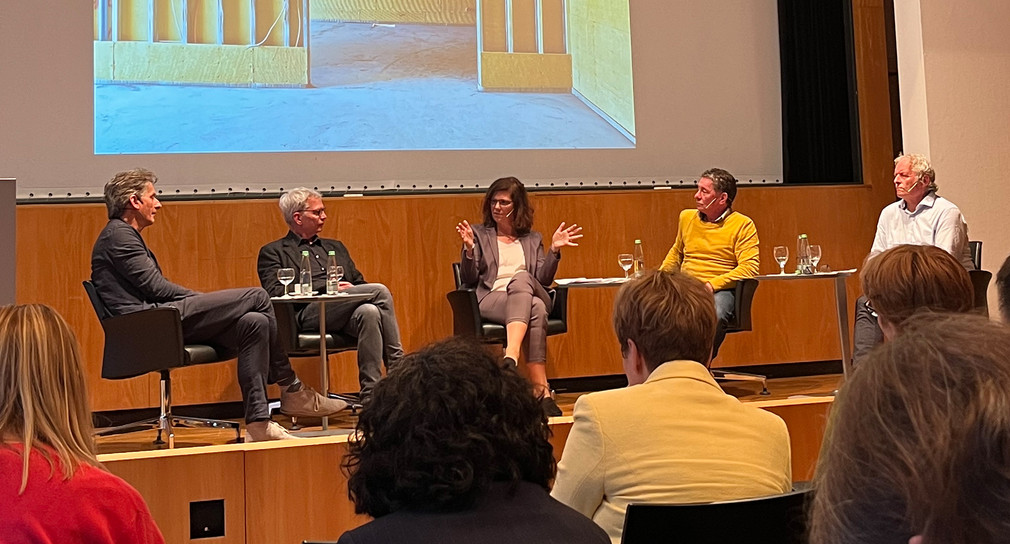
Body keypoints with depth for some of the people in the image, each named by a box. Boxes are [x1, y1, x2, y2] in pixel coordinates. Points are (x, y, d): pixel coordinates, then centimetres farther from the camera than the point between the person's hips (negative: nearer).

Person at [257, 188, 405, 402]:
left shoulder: (336, 247, 32)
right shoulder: (272, 252, 14)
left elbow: (359, 283, 28)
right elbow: (275, 292, -4)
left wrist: (349, 289, 0)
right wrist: (327, 287, -10)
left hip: (345, 310, 5)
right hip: (308, 314, -5)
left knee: (369, 311, -35)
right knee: (380, 291, -27)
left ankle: (370, 394, -34)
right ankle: (398, 365, -25)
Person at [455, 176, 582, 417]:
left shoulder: (533, 239, 25)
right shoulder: (479, 234, 19)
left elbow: (543, 280, 12)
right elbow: (469, 280, 7)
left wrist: (554, 250, -1)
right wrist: (469, 248, -9)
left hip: (529, 294, 2)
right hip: (491, 299, -2)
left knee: (521, 278, -37)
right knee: (535, 309, -36)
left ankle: (510, 359, -52)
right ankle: (541, 390, -45)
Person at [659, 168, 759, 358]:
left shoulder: (743, 225, 1)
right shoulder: (687, 217, 17)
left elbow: (749, 268, -9)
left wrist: (712, 285, -19)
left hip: (720, 290, -4)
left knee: (714, 316, -39)